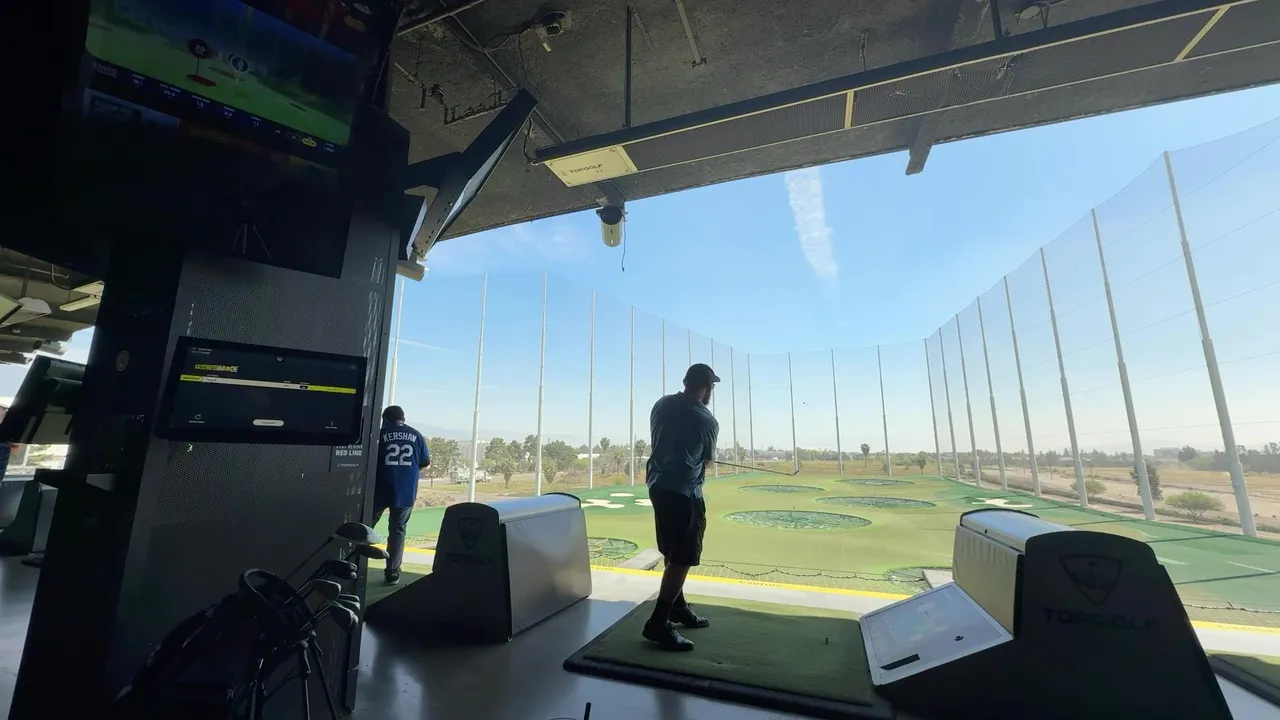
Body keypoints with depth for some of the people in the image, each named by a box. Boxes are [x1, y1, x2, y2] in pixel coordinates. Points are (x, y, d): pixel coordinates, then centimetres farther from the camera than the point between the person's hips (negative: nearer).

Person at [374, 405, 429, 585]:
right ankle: (393, 573, 12)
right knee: (398, 531, 10)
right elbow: (426, 463, 10)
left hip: (380, 490, -2)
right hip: (406, 492, 2)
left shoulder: (381, 434, -3)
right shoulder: (416, 435, 5)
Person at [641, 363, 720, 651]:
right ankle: (658, 623, 2)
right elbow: (708, 461, 7)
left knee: (672, 554, 19)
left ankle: (678, 608, 32)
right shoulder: (708, 421, -9)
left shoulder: (661, 405, 4)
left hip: (658, 484, 8)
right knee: (682, 559, 0)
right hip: (684, 491, -7)